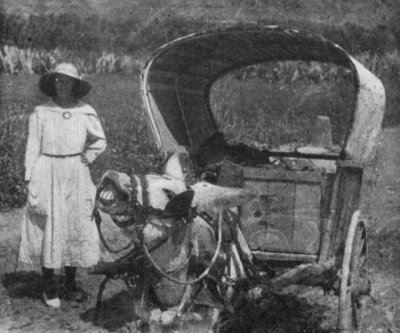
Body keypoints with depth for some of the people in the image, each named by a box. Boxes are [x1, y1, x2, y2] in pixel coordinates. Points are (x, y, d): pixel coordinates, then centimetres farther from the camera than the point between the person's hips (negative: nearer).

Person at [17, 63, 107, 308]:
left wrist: (86, 158, -1)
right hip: (47, 177, -2)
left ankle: (70, 284, 21)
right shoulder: (41, 113, -2)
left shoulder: (86, 112, 1)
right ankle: (49, 287, 13)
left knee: (76, 228, 7)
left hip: (76, 177, 2)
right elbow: (33, 149, -1)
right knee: (47, 230, 1)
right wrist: (31, 182, -5)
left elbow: (100, 142, 12)